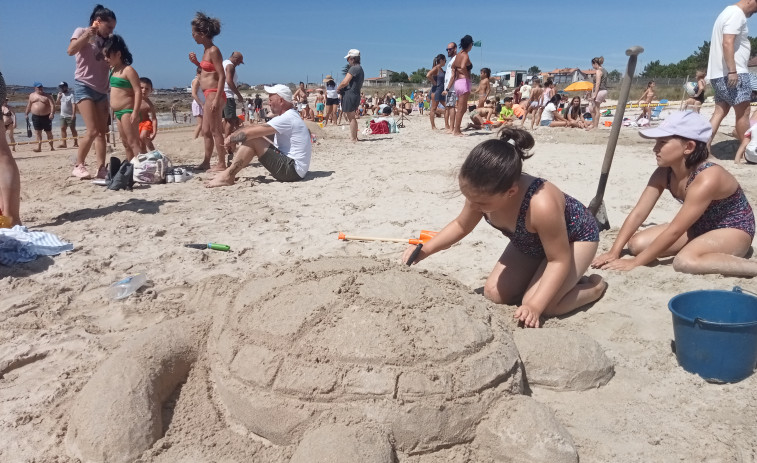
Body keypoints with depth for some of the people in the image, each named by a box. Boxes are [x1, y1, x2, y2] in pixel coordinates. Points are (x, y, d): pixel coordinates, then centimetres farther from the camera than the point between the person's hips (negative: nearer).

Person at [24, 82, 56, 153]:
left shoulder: (47, 96, -1)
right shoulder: (32, 95, 11)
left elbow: (52, 105, -11)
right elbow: (29, 105, 20)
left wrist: (52, 113, -25)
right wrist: (26, 113, 17)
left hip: (46, 116, -3)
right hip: (36, 117, 3)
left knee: (49, 132, 4)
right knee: (38, 132, -2)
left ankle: (52, 147, 13)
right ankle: (39, 147, -3)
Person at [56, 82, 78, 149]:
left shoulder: (71, 94, -12)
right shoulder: (61, 94, 11)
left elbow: (74, 105, -19)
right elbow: (58, 103, 20)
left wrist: (73, 114, -26)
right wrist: (58, 97, -1)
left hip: (70, 116, -7)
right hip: (63, 115, 7)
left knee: (73, 129, -1)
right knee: (62, 128, 2)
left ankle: (76, 143, 4)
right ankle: (63, 143, 3)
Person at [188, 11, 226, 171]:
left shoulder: (213, 51, -13)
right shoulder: (206, 50, 14)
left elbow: (222, 76, -19)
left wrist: (217, 99, -24)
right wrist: (196, 62, 8)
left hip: (214, 94, -10)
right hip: (209, 95, 10)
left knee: (215, 131, -6)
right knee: (206, 131, 15)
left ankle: (222, 164, 0)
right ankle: (206, 162, 23)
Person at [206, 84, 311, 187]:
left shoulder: (287, 118, -18)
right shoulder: (290, 115, 15)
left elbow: (248, 133, -19)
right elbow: (257, 127, 14)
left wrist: (231, 139, -2)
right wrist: (234, 135, 3)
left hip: (291, 170, -10)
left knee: (252, 140, -13)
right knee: (254, 136, 13)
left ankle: (228, 176, -6)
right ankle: (232, 169, 11)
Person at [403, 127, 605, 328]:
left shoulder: (541, 206, -46)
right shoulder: (482, 193, -27)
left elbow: (559, 260, -30)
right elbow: (461, 225, -5)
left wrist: (534, 306, -37)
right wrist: (425, 250, -17)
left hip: (575, 238, -6)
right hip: (531, 242, 6)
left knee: (541, 305, -21)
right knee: (493, 294, -2)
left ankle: (594, 286, 8)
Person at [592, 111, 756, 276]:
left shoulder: (707, 179, -33)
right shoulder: (664, 173, -11)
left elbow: (674, 231, -33)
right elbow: (638, 213, -10)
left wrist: (634, 263, -30)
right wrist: (613, 252, -18)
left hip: (734, 229, -8)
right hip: (699, 227, 8)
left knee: (685, 261, -37)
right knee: (637, 244, -8)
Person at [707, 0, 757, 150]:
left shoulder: (729, 12, 20)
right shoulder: (737, 14, -11)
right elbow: (728, 43, -23)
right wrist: (732, 71, -27)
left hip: (719, 73, 10)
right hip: (734, 73, -10)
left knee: (720, 112, 6)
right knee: (743, 113, -1)